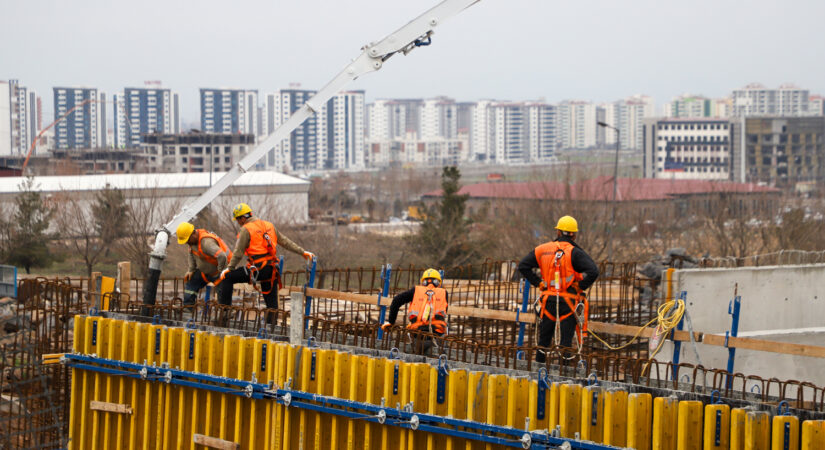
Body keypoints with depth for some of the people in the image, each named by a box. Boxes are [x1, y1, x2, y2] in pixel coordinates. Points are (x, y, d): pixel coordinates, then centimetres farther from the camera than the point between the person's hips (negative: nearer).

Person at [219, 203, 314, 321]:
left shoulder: (246, 229, -4)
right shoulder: (269, 226, 16)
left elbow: (238, 253, -6)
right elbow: (285, 242, 19)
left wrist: (229, 268, 3)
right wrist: (303, 252, 24)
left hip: (258, 269, -6)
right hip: (272, 270, 7)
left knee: (227, 278, 4)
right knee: (272, 303, 9)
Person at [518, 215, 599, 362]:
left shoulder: (543, 249, 6)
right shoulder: (575, 253, -7)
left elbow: (523, 266, 8)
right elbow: (593, 271, -19)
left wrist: (538, 282, 8)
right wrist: (580, 287, -6)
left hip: (548, 300, 3)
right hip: (569, 302, -3)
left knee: (544, 339, 14)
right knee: (566, 341, -1)